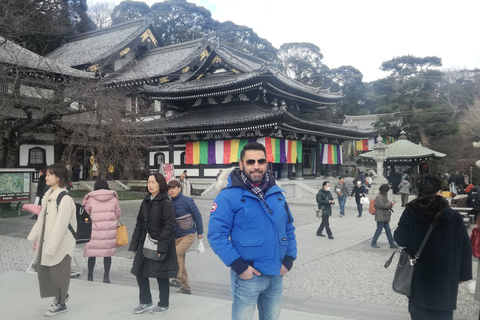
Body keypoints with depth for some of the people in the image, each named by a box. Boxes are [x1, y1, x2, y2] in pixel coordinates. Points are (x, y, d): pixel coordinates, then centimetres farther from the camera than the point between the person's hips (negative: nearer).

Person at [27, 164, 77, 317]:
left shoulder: (65, 199, -20)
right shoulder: (48, 195, 9)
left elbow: (60, 226, -24)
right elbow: (42, 218, 15)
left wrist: (51, 247, -24)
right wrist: (35, 238, 15)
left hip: (60, 245, -9)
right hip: (47, 242, 9)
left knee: (58, 273, 5)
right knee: (44, 269, 16)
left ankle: (60, 304, 23)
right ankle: (60, 296, 37)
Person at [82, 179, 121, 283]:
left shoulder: (90, 199, -2)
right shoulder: (114, 198, 3)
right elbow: (118, 214, 7)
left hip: (94, 230, -1)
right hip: (110, 230, 1)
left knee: (92, 252, 9)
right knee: (108, 253, 9)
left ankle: (90, 276, 17)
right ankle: (106, 277, 11)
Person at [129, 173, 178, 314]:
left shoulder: (166, 202, -11)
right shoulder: (146, 201, 11)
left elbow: (169, 225, -17)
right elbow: (139, 224, 14)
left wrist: (162, 246, -23)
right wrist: (134, 244, 10)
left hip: (160, 245, -7)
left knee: (161, 275, 5)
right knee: (140, 272, 12)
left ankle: (164, 305, 23)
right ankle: (146, 302, 30)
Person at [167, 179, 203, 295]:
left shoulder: (187, 201, -11)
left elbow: (197, 215, -5)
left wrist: (200, 232, -2)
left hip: (188, 234, -6)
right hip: (175, 236, 6)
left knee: (176, 253, -27)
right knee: (180, 262, 9)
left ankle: (178, 279, -18)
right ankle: (186, 287, 20)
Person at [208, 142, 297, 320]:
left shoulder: (277, 194, 6)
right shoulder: (229, 196, -13)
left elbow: (289, 229, 14)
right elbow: (216, 235, -16)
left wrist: (289, 259, 3)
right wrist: (239, 266, -20)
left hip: (276, 275, 6)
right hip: (247, 276, -5)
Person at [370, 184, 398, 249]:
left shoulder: (384, 196, 16)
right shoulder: (379, 196, -15)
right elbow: (382, 205, -21)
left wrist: (390, 205, 9)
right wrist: (390, 204, -14)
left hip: (385, 216, 10)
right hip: (380, 216, -10)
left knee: (388, 230, 10)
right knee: (379, 230, -4)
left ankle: (392, 244, 13)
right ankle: (373, 243, 6)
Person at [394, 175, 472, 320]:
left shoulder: (410, 213, -12)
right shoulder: (454, 217, -10)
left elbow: (400, 239, -11)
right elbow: (465, 248, -5)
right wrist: (463, 274, 7)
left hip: (417, 275, 1)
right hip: (444, 278, -1)